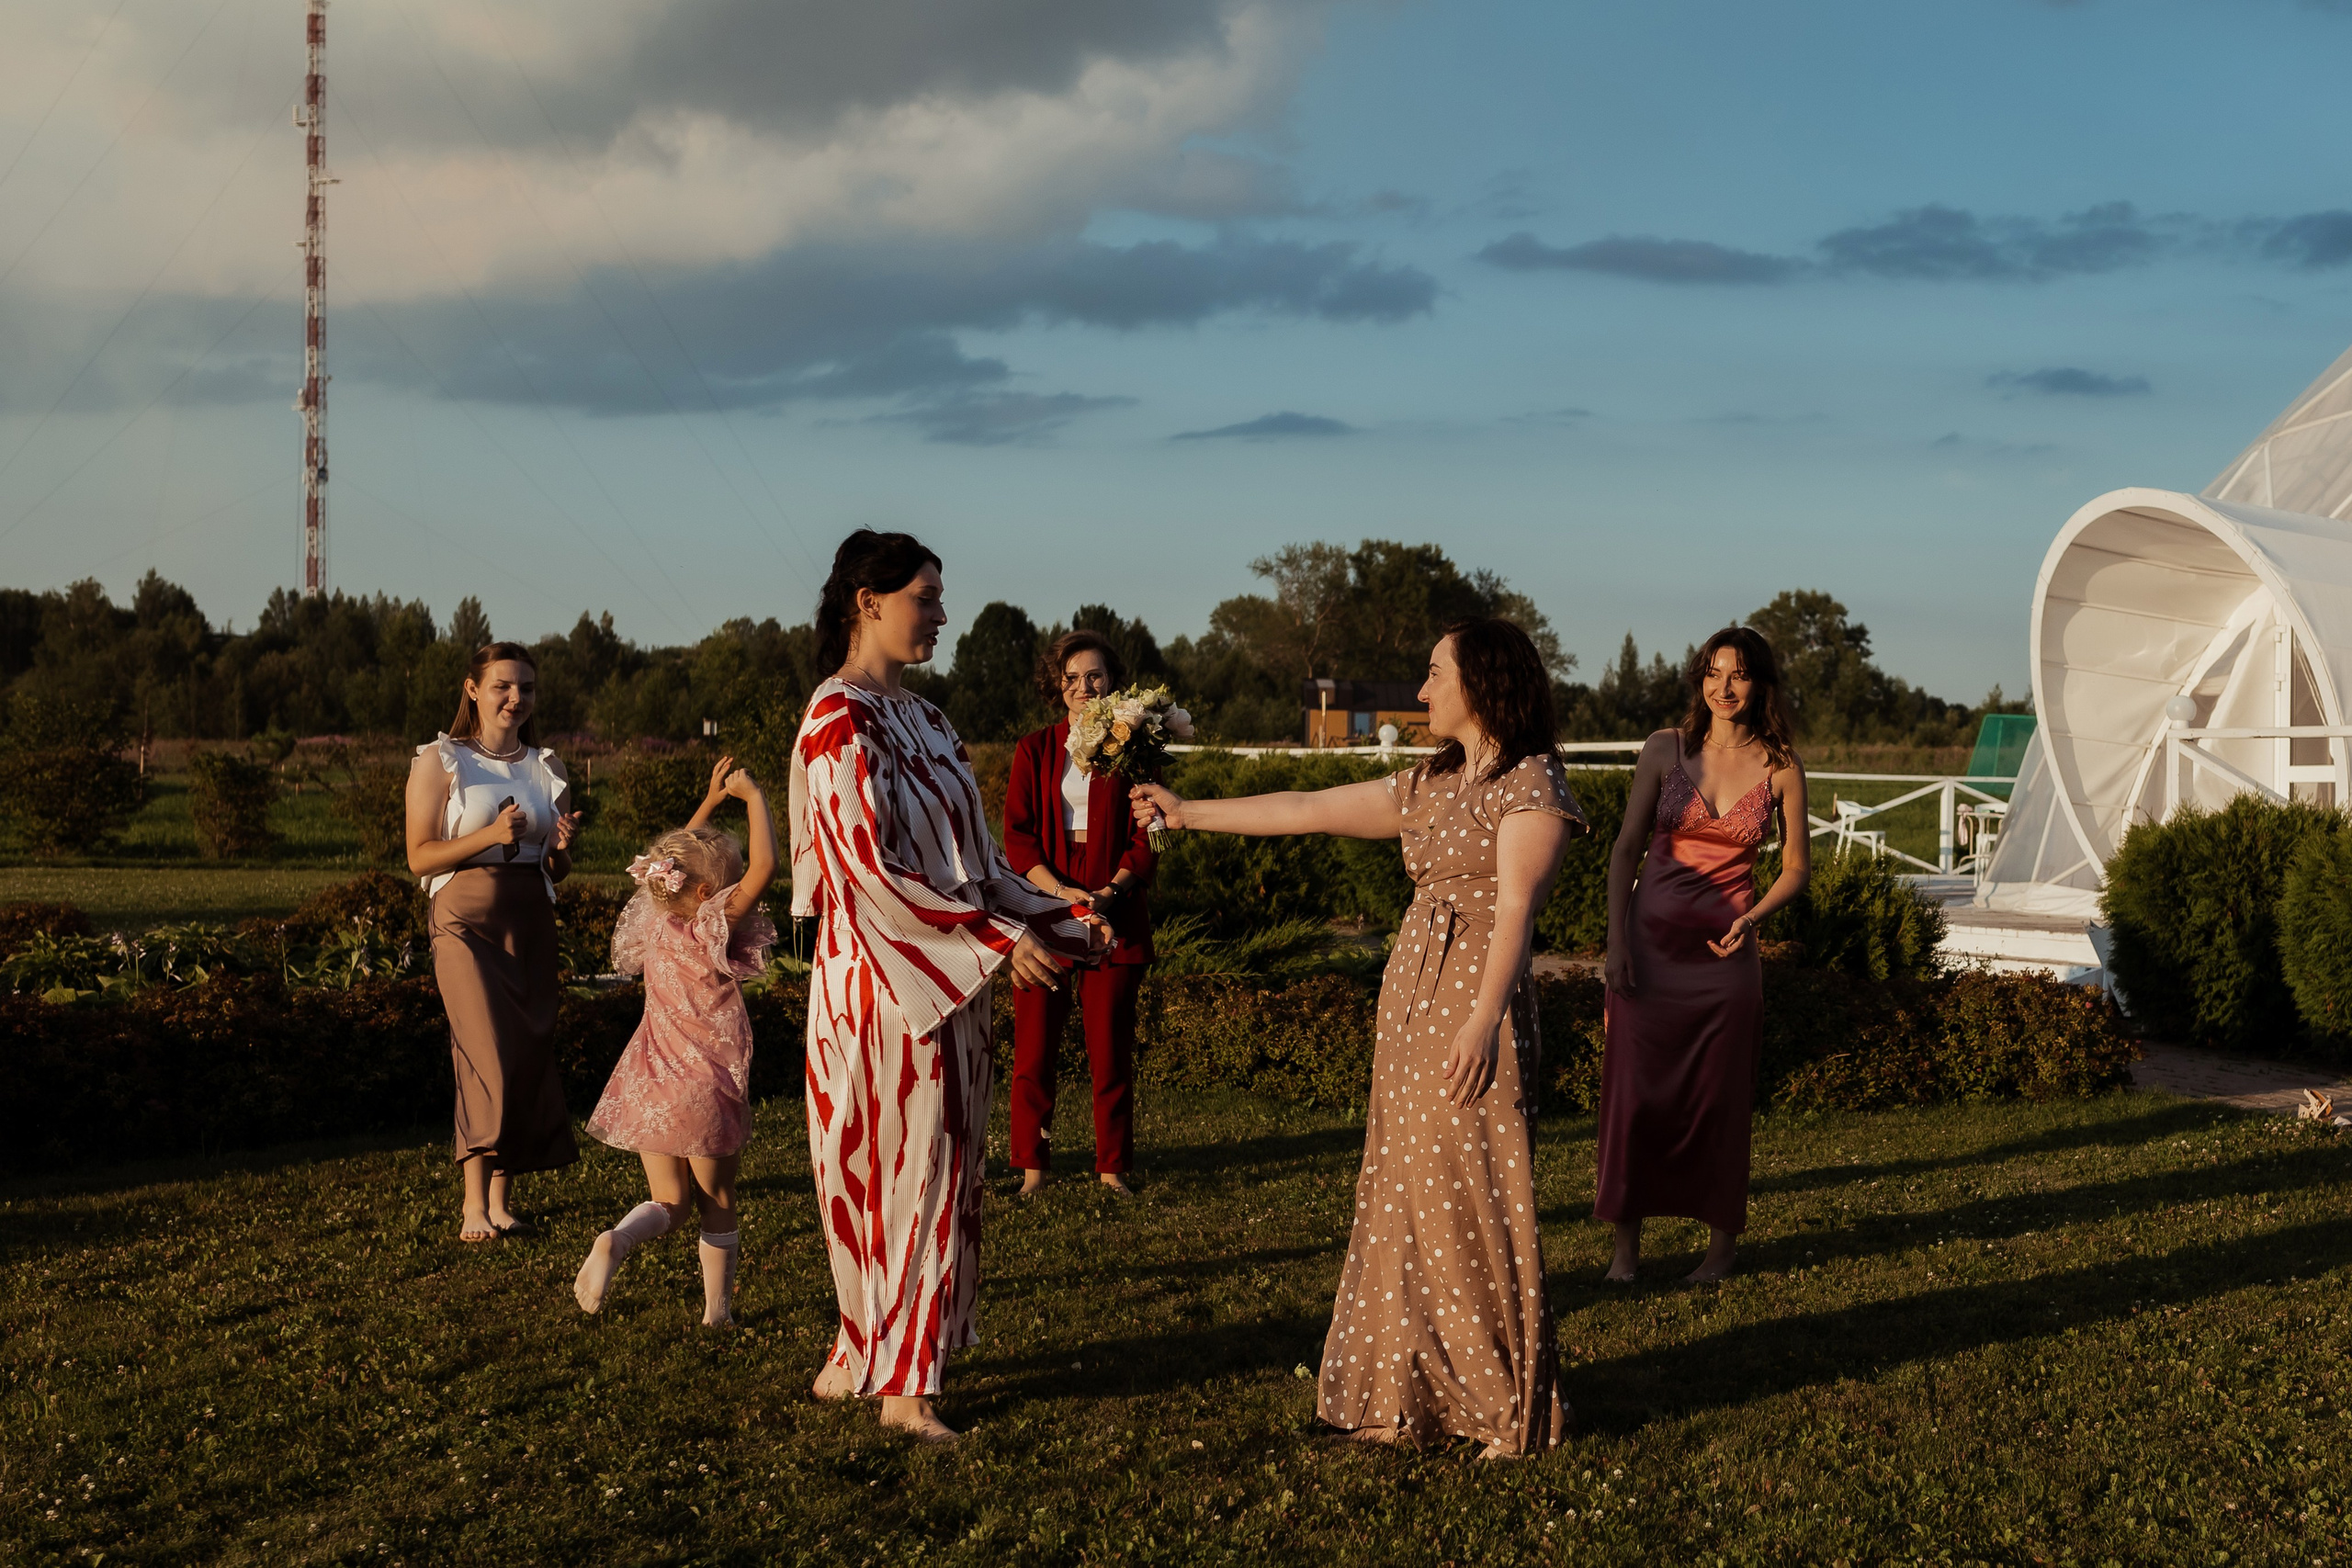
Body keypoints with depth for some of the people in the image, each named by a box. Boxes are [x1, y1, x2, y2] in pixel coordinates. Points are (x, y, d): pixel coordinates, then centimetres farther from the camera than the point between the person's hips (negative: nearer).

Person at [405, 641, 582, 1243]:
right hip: (466, 920, -5)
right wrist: (491, 836, -16)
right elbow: (420, 856, -5)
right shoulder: (439, 762, 1)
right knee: (489, 1056, -15)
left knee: (530, 1056, 1)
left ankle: (503, 1199, 9)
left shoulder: (545, 767, 14)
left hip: (531, 922, 5)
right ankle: (475, 1203, -8)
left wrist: (561, 847, -5)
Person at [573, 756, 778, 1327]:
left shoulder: (655, 927, 1)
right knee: (717, 1202, 13)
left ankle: (615, 1242, -15)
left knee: (670, 1200, 14)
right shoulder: (712, 930, -17)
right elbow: (763, 866, -27)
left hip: (651, 1089, 5)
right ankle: (718, 1307, 17)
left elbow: (674, 861, 19)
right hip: (709, 1088, -5)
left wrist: (710, 802, 18)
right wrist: (753, 797, -16)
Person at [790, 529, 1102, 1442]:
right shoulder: (841, 721, -14)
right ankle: (898, 1384, 8)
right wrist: (997, 937, -18)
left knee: (930, 1165, 12)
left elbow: (969, 855, 17)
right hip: (884, 981, -9)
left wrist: (1055, 919, 11)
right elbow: (872, 868, -21)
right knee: (906, 1169, -2)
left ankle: (864, 1357, 23)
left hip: (942, 982, 9)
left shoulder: (916, 716, 13)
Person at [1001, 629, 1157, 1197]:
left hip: (1114, 912, 0)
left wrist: (1108, 894, -14)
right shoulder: (1034, 750, 9)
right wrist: (1062, 892, -14)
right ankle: (1032, 1167, 10)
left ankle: (1112, 1166, 13)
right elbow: (1017, 836, 1)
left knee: (1111, 1050, 1)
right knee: (1034, 1050, -1)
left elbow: (1145, 842, 3)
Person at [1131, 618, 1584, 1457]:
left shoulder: (1530, 783, -6)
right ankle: (1416, 1392, 17)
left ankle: (1510, 1405, 6)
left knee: (1473, 1199, -5)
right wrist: (1190, 813, 20)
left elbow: (1515, 907, -14)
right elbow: (1306, 810, 19)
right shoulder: (1426, 786, 16)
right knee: (1408, 1196, 9)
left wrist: (1484, 1020, -22)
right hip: (1408, 998, 8)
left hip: (1474, 1004, -8)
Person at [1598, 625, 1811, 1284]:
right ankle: (1627, 1242, 12)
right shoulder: (1665, 750, 0)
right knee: (1635, 1089, 1)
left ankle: (1722, 1240, 22)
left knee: (1719, 1099, 6)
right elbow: (1626, 849, 3)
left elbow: (1796, 866, 8)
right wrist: (1616, 940, -4)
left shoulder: (1780, 769, -1)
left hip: (1724, 952, 0)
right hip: (1650, 941, 1)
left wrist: (1753, 916, -10)